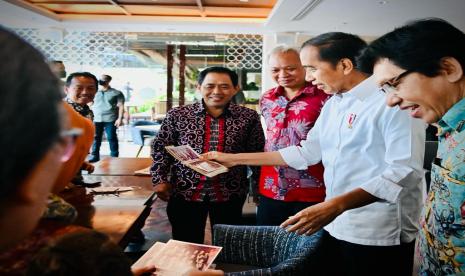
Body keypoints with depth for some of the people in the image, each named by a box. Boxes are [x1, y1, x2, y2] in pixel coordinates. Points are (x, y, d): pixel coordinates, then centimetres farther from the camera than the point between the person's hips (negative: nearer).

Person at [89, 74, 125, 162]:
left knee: (112, 138, -1)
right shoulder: (95, 93, 18)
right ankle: (94, 155, 8)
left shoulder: (116, 93, 5)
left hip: (110, 119, -4)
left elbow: (121, 106, 0)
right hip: (97, 119, 4)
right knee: (95, 137, 1)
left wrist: (119, 118, -10)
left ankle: (114, 157, 7)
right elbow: (91, 105, 21)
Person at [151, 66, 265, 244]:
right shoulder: (177, 115, -3)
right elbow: (160, 148, 3)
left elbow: (257, 154, 3)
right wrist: (160, 180, -5)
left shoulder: (248, 117, -3)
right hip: (184, 191, 0)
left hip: (230, 193, 0)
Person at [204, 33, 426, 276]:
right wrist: (233, 159, 12)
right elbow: (306, 153, 14)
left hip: (380, 236, -7)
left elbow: (405, 171, -21)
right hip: (334, 226, 7)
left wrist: (337, 205, -31)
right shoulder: (333, 104, 10)